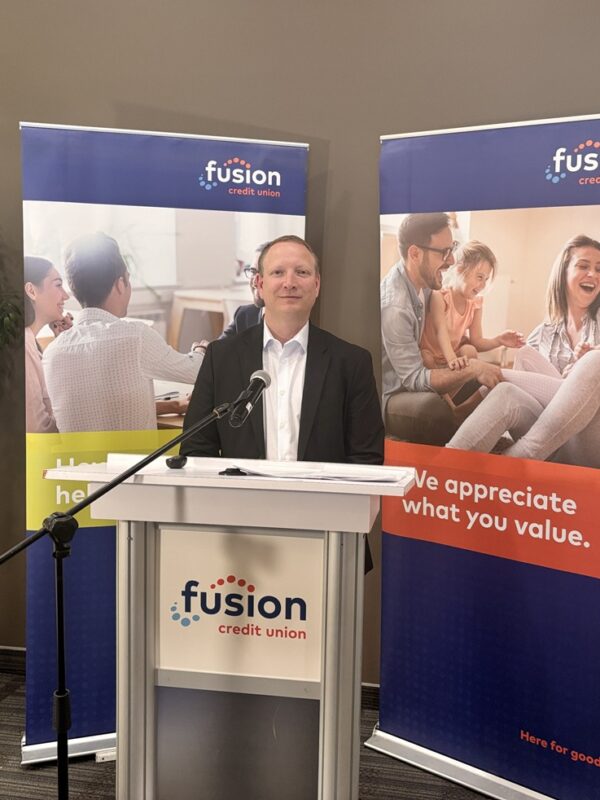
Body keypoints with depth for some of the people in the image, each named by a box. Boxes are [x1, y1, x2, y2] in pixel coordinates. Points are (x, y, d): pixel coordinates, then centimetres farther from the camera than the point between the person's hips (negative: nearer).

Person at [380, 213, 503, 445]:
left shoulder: (423, 282, -1)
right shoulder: (393, 306, -27)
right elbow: (415, 378, -25)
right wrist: (472, 368, -28)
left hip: (406, 387, 9)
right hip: (385, 399, -9)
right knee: (432, 407, -36)